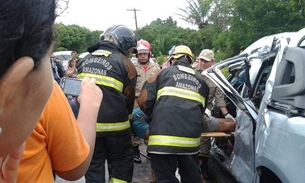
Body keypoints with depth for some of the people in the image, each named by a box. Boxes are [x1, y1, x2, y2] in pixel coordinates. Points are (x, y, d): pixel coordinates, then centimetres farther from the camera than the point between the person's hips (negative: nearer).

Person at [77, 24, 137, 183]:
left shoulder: (86, 60, 11)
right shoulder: (125, 64, -5)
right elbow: (128, 98, 0)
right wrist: (126, 118, 18)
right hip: (114, 125, -4)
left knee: (93, 165, 16)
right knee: (121, 164, 14)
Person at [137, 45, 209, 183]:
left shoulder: (165, 72, 11)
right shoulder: (201, 81, 22)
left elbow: (143, 100, 7)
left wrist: (153, 118, 24)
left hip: (163, 138, -4)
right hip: (191, 138, 4)